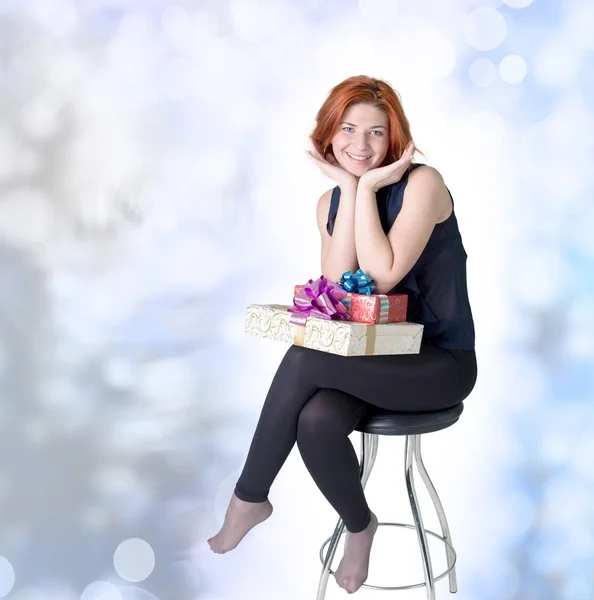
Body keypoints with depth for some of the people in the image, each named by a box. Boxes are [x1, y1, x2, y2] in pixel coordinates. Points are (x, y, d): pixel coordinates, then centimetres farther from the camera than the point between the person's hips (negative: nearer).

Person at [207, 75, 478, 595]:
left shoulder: (422, 183, -10)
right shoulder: (330, 201, 7)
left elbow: (383, 276, -20)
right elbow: (335, 287, -9)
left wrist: (368, 188, -15)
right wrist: (350, 189, -9)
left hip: (441, 361, -5)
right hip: (375, 357, 5)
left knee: (304, 358, -27)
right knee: (316, 421, -28)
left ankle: (250, 497, -7)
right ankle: (359, 525, 1)